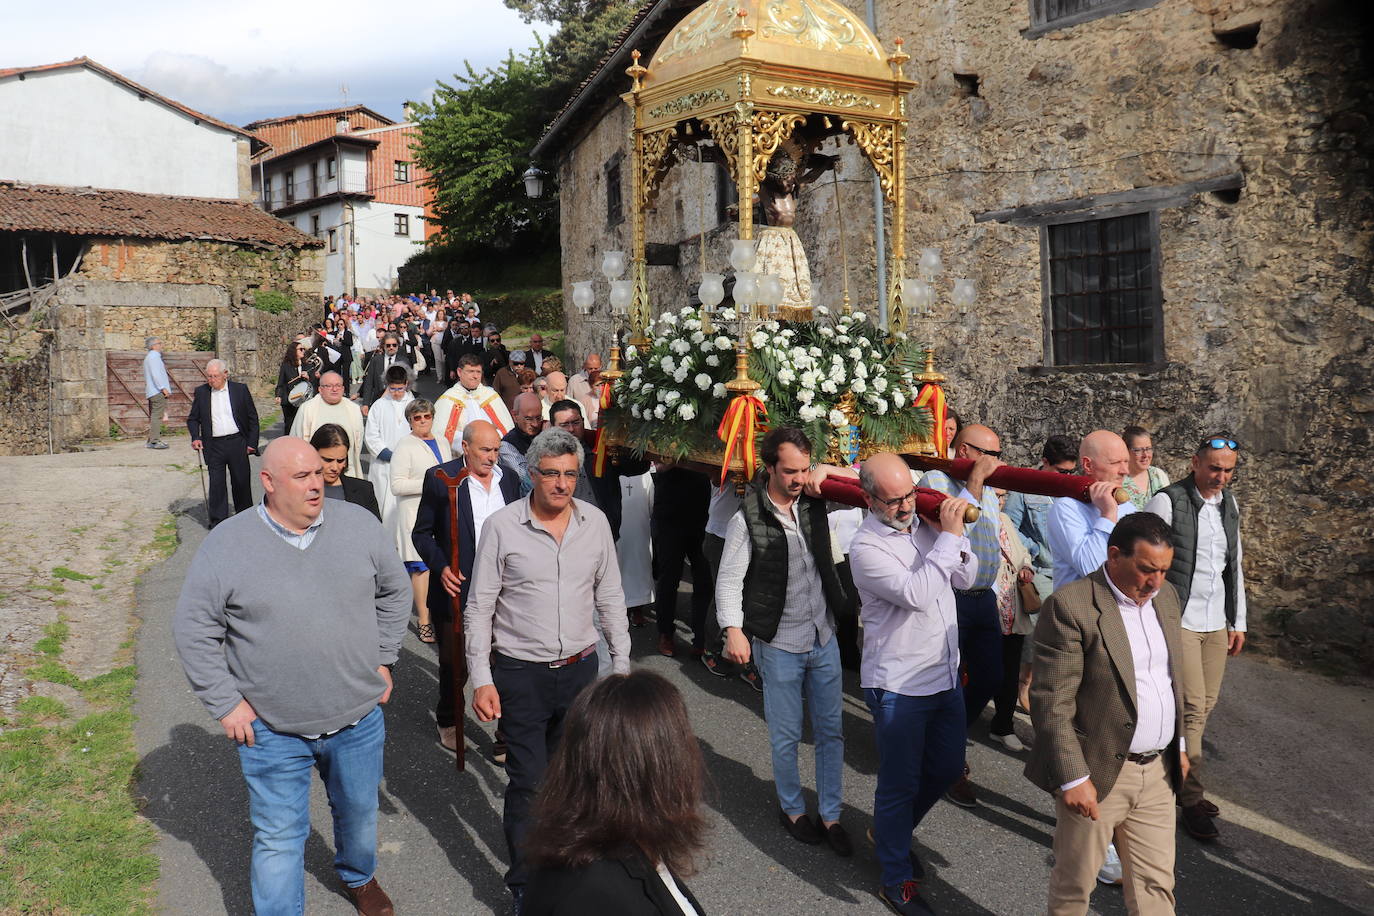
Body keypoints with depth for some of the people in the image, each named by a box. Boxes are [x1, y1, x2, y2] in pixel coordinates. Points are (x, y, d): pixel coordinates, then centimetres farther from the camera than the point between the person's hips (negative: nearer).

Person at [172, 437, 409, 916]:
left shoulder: (359, 525, -5)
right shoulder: (226, 545, -11)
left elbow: (393, 591, 10)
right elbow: (193, 628, -4)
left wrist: (383, 661, 8)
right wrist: (225, 702, -7)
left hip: (359, 718, 3)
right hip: (271, 731, -3)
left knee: (359, 813, 24)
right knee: (279, 838, 8)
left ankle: (359, 877, 53)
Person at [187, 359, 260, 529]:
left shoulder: (240, 389, 1)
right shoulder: (201, 392, 5)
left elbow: (253, 418, 5)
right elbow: (192, 419, 13)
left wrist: (252, 443, -1)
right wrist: (195, 437, -4)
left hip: (237, 443, -1)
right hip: (214, 446, 1)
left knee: (241, 482, 7)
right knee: (216, 484, -1)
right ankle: (218, 522, 6)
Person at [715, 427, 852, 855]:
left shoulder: (814, 502, -1)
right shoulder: (748, 519, -14)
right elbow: (729, 579, -13)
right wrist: (733, 630, -25)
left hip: (824, 639, 5)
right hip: (780, 646, -4)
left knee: (830, 730, 12)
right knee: (786, 736, 10)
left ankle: (830, 815, 26)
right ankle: (791, 808, 32)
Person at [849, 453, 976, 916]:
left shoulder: (924, 525, 2)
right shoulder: (866, 547, -18)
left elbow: (965, 578, 8)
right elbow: (916, 594, -29)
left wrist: (956, 534, -9)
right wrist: (950, 536, -24)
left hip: (945, 674, 7)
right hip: (898, 684, -7)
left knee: (948, 768, 21)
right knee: (900, 782, 7)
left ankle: (891, 831, 44)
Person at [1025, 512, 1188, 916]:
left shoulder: (1164, 596, 5)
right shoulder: (1070, 605, -19)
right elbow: (1052, 703, -19)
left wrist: (1179, 745, 21)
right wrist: (1072, 778, -19)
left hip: (1158, 772, 6)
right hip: (1098, 771, -6)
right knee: (1074, 883, 12)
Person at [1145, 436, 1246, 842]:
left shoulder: (1229, 504, 10)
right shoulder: (1167, 502, -11)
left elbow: (1235, 565, 17)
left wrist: (1238, 621, 16)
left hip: (1217, 622, 7)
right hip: (1179, 620, -7)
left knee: (1205, 705, 10)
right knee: (1192, 707, -7)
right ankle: (1192, 799, 3)